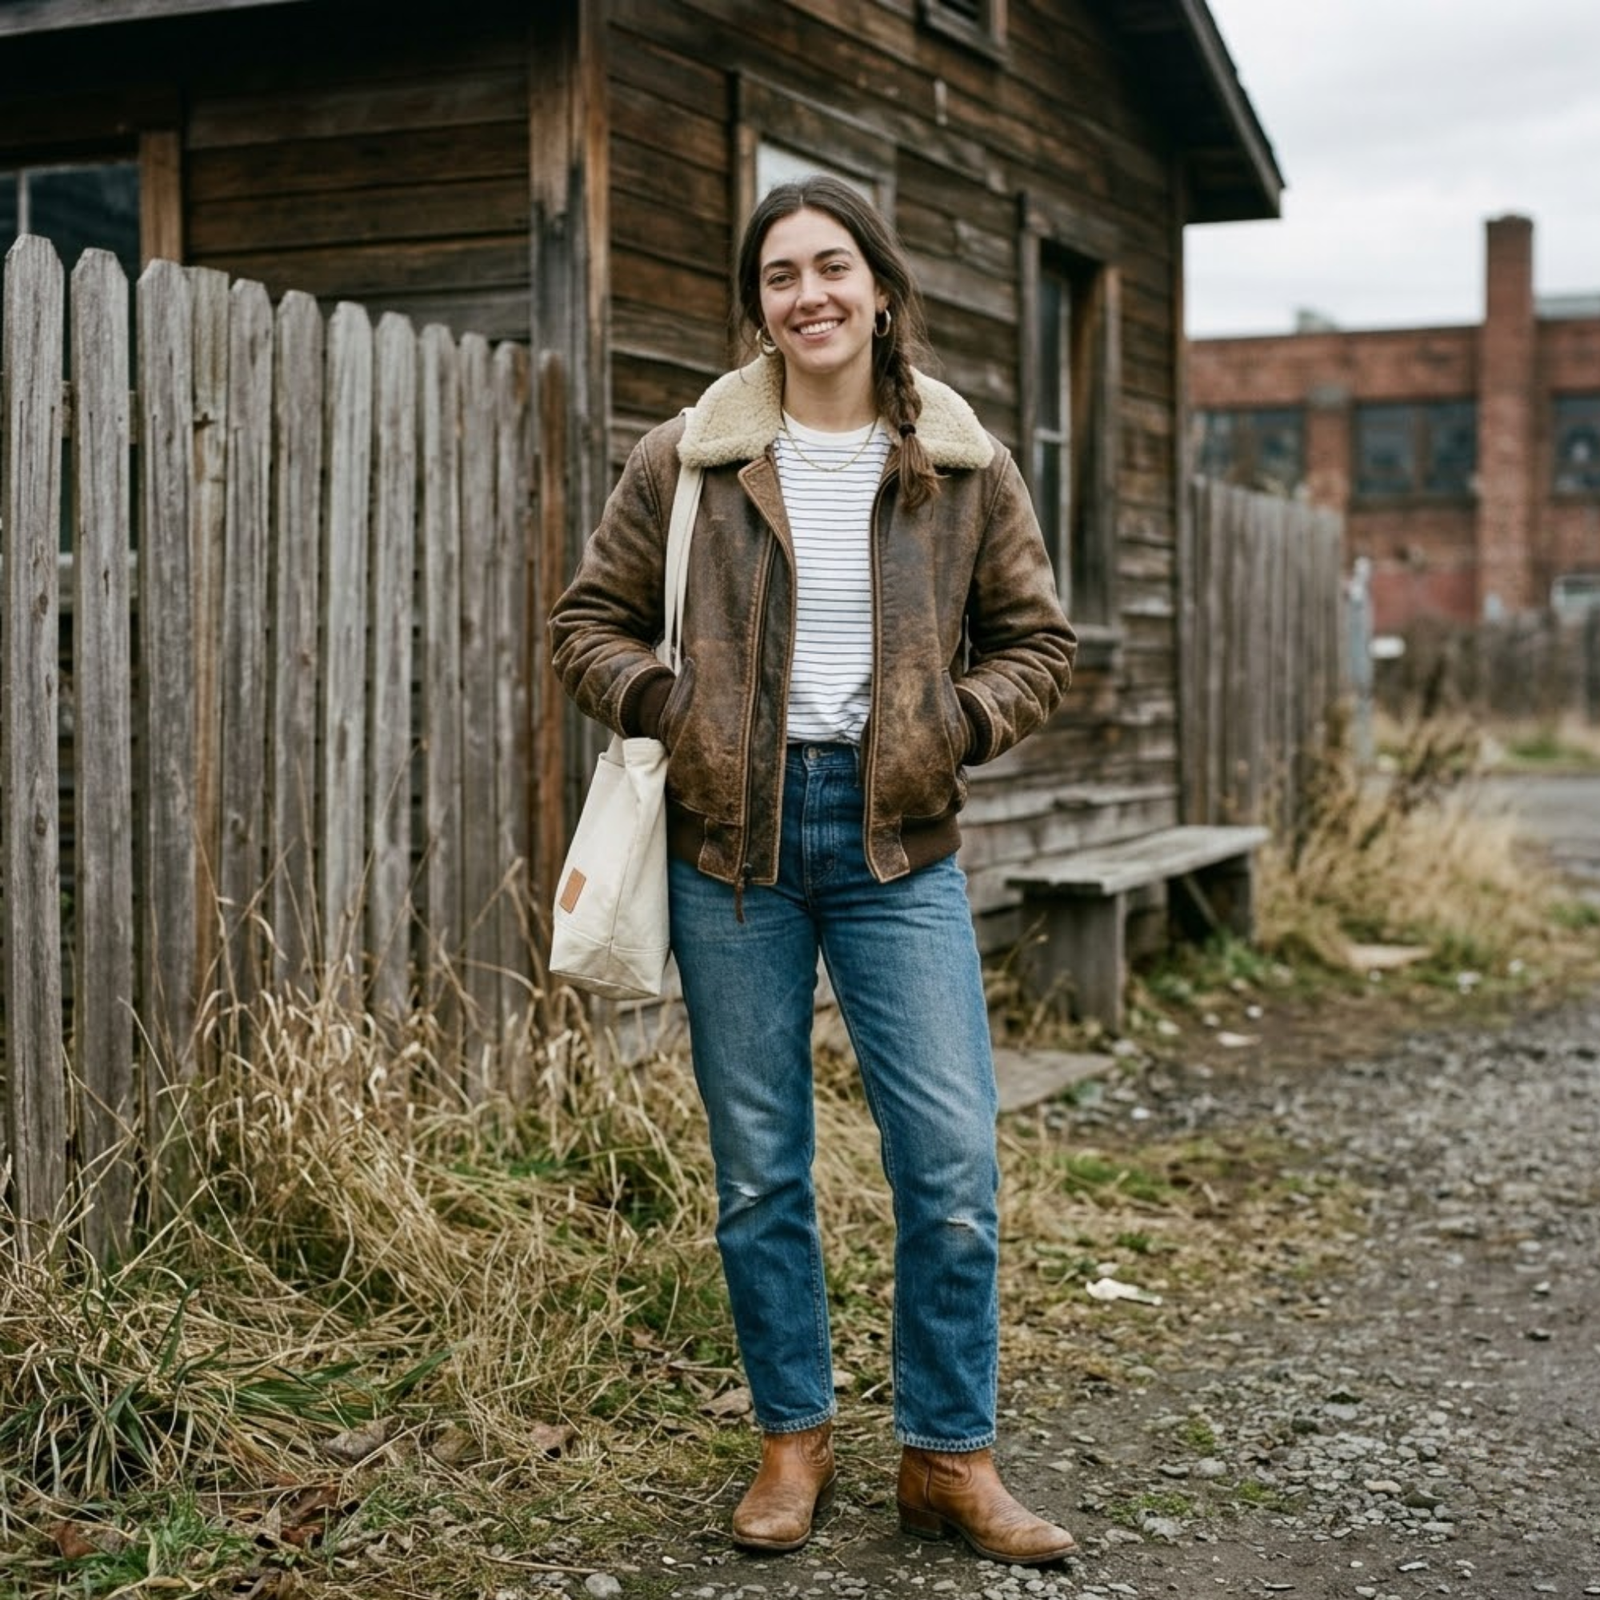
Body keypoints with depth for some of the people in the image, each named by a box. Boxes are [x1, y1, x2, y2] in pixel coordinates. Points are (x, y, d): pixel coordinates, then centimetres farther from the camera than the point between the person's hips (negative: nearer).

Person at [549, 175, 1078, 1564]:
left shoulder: (965, 467, 5)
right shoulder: (688, 461, 3)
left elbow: (1038, 639, 13)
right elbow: (590, 623, 10)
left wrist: (962, 722, -6)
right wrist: (668, 708, -8)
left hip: (899, 837, 0)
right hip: (733, 836, 0)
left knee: (953, 1160, -4)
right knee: (758, 1167, 7)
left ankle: (951, 1459, 11)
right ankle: (794, 1440, 24)